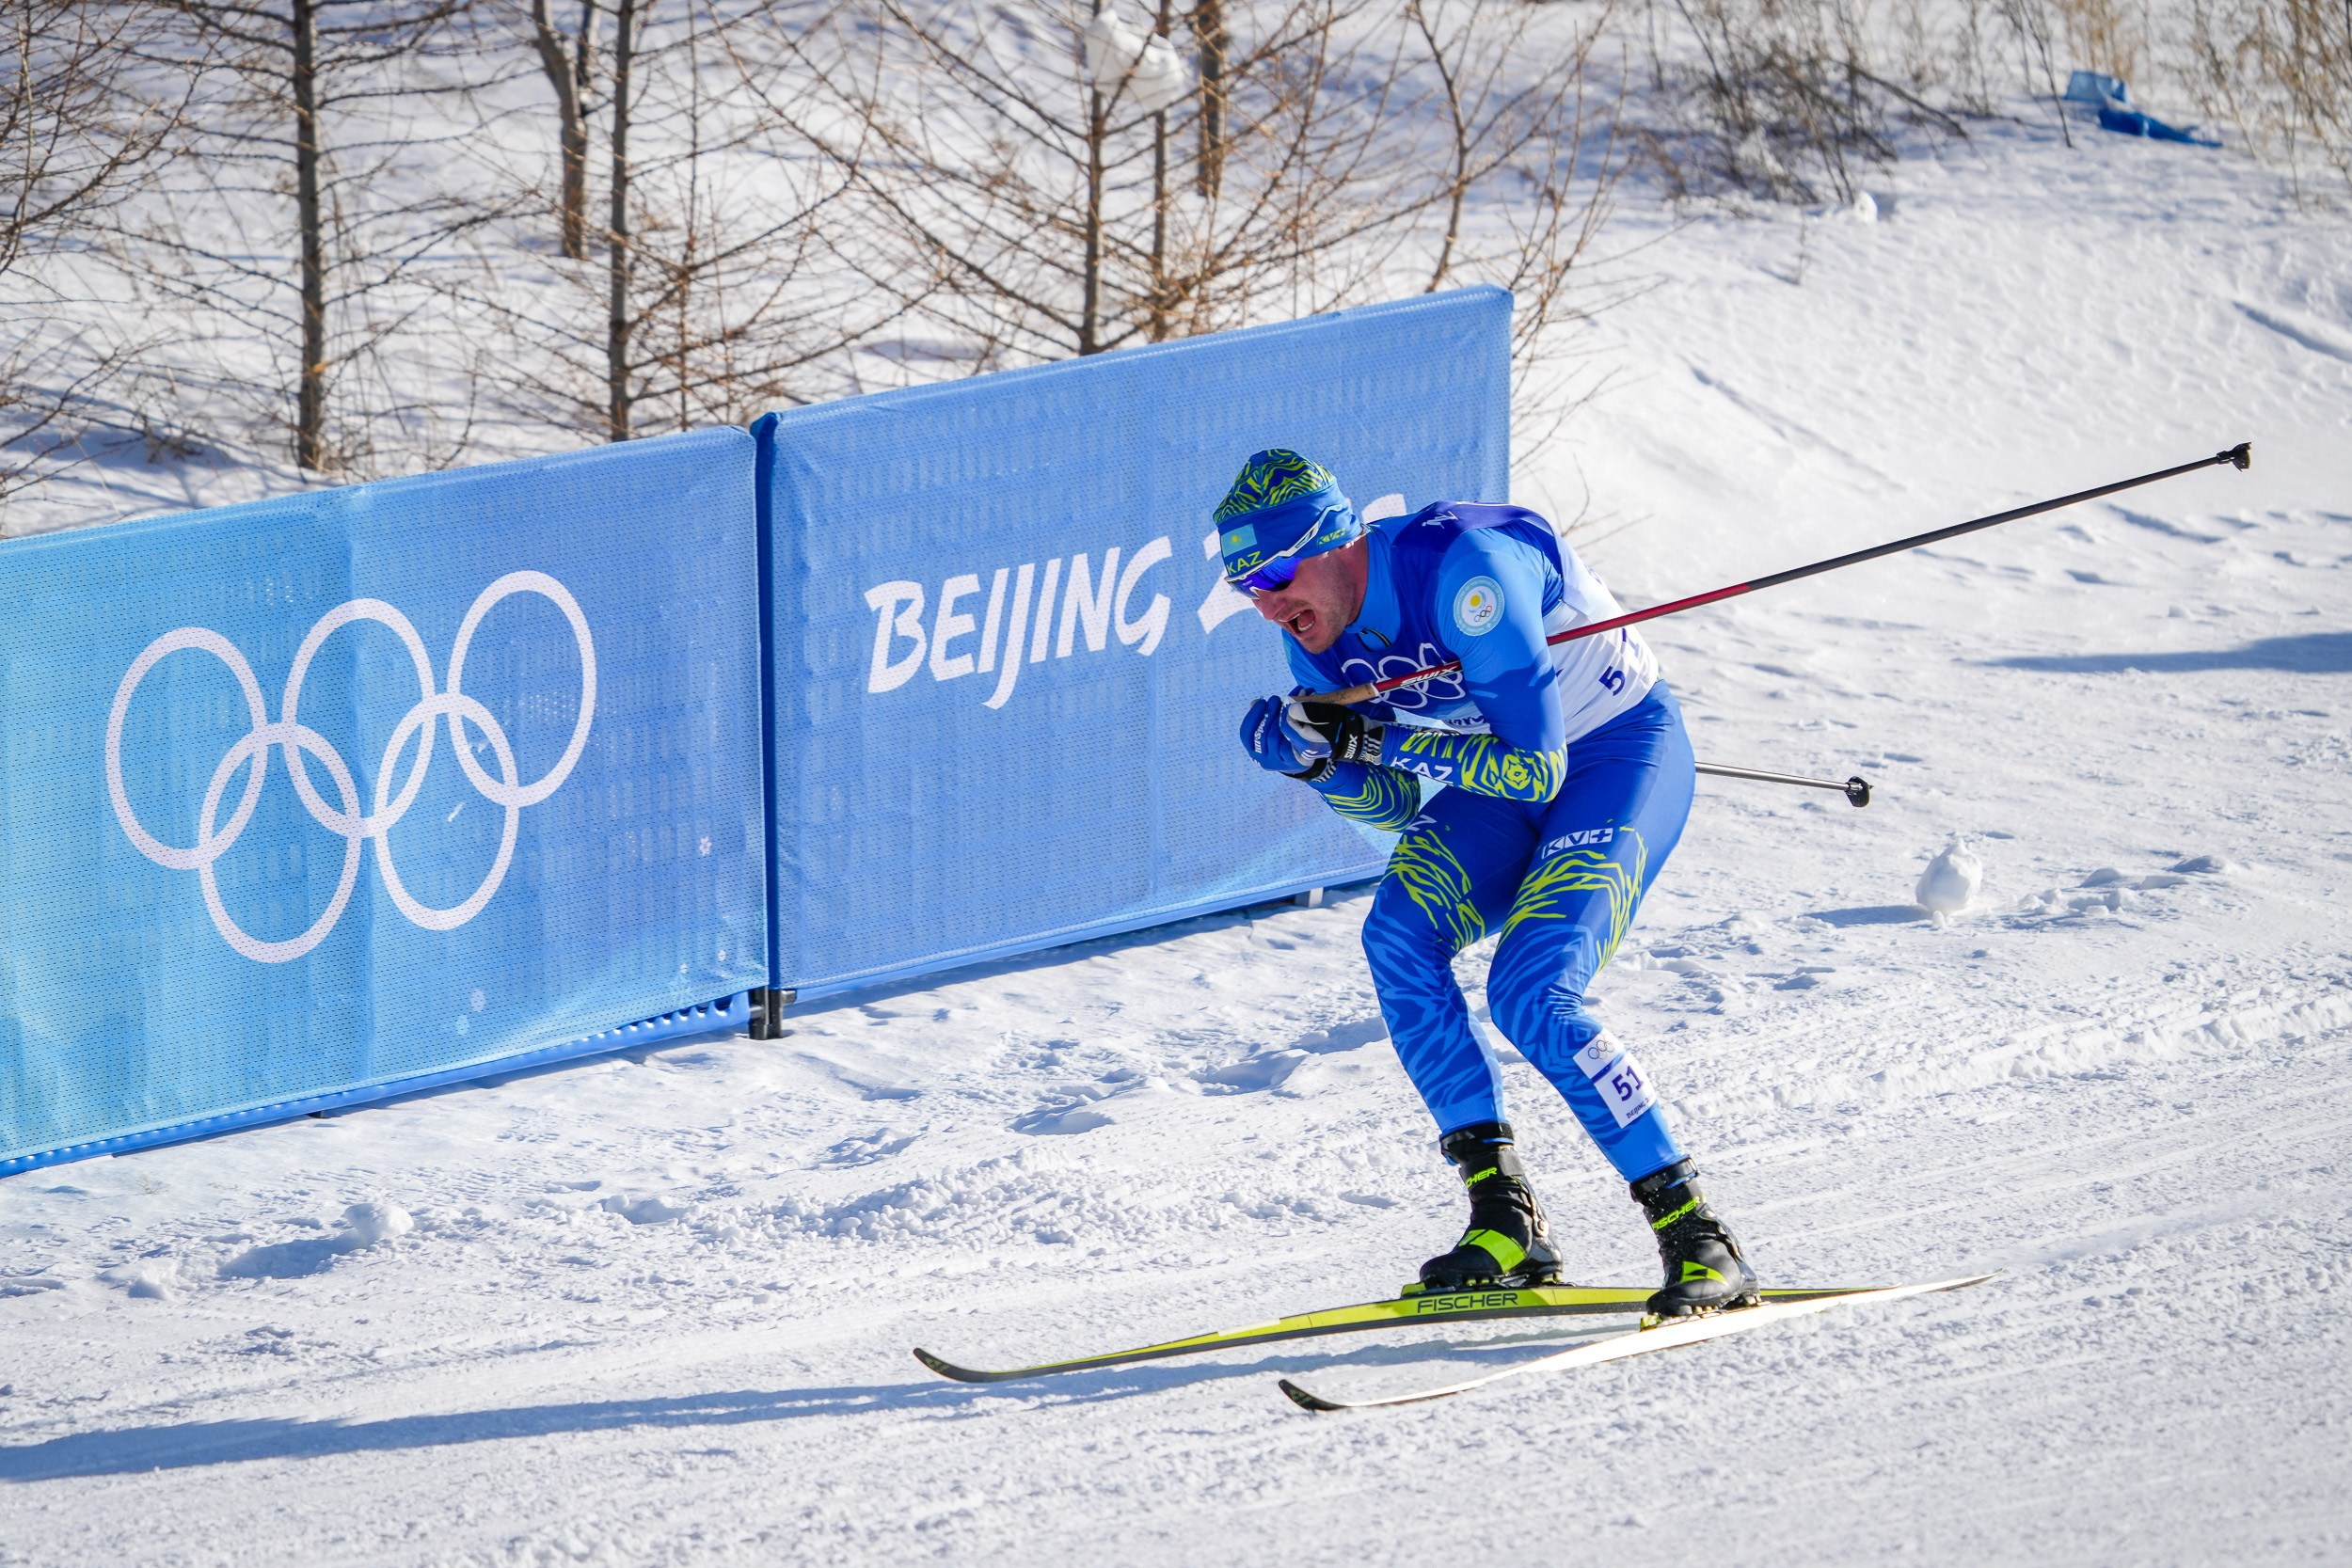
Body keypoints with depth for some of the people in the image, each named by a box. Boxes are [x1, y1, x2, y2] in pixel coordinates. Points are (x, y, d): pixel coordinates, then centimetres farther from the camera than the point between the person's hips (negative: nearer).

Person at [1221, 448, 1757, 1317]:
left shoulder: (1463, 569, -31)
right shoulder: (1316, 636, -7)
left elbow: (1537, 770, -30)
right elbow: (1400, 806, 1)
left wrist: (1379, 737, -27)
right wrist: (1315, 756, -18)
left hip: (1624, 753, -7)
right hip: (1507, 773, 7)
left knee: (1531, 994, -24)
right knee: (1398, 936, -19)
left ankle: (1696, 1237, -15)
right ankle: (1506, 1222, -17)